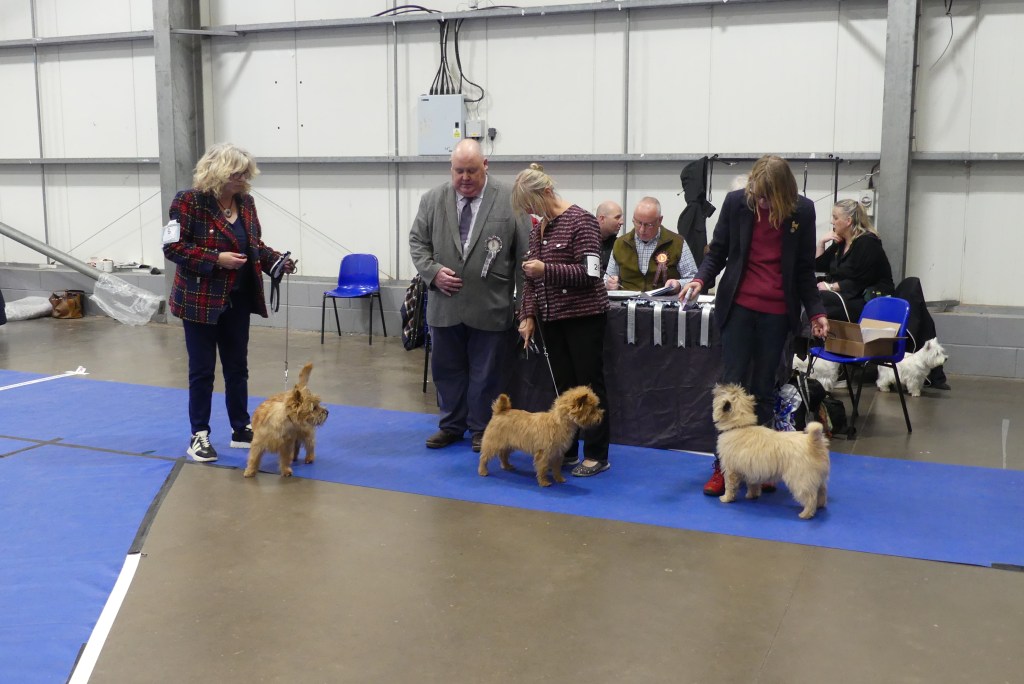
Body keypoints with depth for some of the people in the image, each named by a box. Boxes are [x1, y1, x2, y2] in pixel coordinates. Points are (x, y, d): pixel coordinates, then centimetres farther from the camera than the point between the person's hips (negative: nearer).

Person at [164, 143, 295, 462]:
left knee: (237, 366, 12)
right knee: (202, 368, 3)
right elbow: (172, 247, -15)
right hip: (201, 300, -5)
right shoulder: (189, 201, -13)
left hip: (238, 299, 6)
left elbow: (254, 244, 14)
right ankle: (199, 435, 15)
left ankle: (241, 429, 24)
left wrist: (276, 259, -5)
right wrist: (216, 259, -23)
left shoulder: (245, 202, 5)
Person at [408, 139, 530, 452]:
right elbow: (417, 242, 10)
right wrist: (433, 271, -9)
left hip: (490, 308, -3)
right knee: (446, 370, 13)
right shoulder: (432, 200, 4)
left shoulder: (510, 201, -5)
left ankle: (481, 429, 23)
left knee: (486, 374, 8)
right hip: (445, 306, 3)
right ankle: (452, 425, 29)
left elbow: (524, 254, -4)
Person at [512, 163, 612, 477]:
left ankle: (597, 456, 7)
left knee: (589, 384, -1)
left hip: (583, 315, -6)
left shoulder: (581, 221, -11)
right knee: (563, 386, 10)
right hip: (551, 317, 7)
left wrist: (546, 269, -22)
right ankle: (567, 450, 18)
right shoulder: (538, 228, 10)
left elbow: (589, 273, -17)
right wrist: (528, 315, 4)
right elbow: (531, 277, 14)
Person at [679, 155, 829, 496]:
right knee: (732, 385, 0)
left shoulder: (802, 210, -2)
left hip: (777, 312, 1)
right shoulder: (736, 202, -4)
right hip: (739, 305, 0)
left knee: (762, 390, 7)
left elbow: (804, 269, 6)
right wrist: (700, 278, -15)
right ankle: (723, 467, 6)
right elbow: (718, 251, 4)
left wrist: (816, 311, 1)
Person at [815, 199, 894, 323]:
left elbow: (859, 282, -19)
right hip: (845, 295, 8)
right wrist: (822, 242, 5)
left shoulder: (867, 243, -12)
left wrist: (831, 287, -20)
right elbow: (818, 266, 17)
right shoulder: (840, 241, 13)